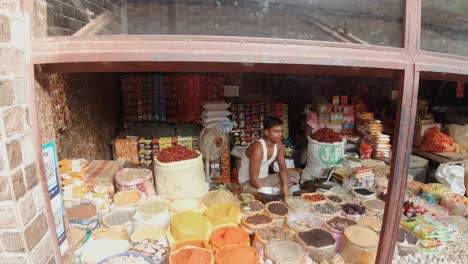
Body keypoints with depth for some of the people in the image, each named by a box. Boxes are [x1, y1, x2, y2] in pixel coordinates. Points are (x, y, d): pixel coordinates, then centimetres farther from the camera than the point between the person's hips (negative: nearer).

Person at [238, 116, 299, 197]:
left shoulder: (278, 144, -6)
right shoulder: (258, 148, -29)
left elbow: (283, 168, -2)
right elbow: (253, 179, -28)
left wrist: (285, 188, -18)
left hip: (264, 179, 8)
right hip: (248, 182, -8)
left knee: (295, 176, 0)